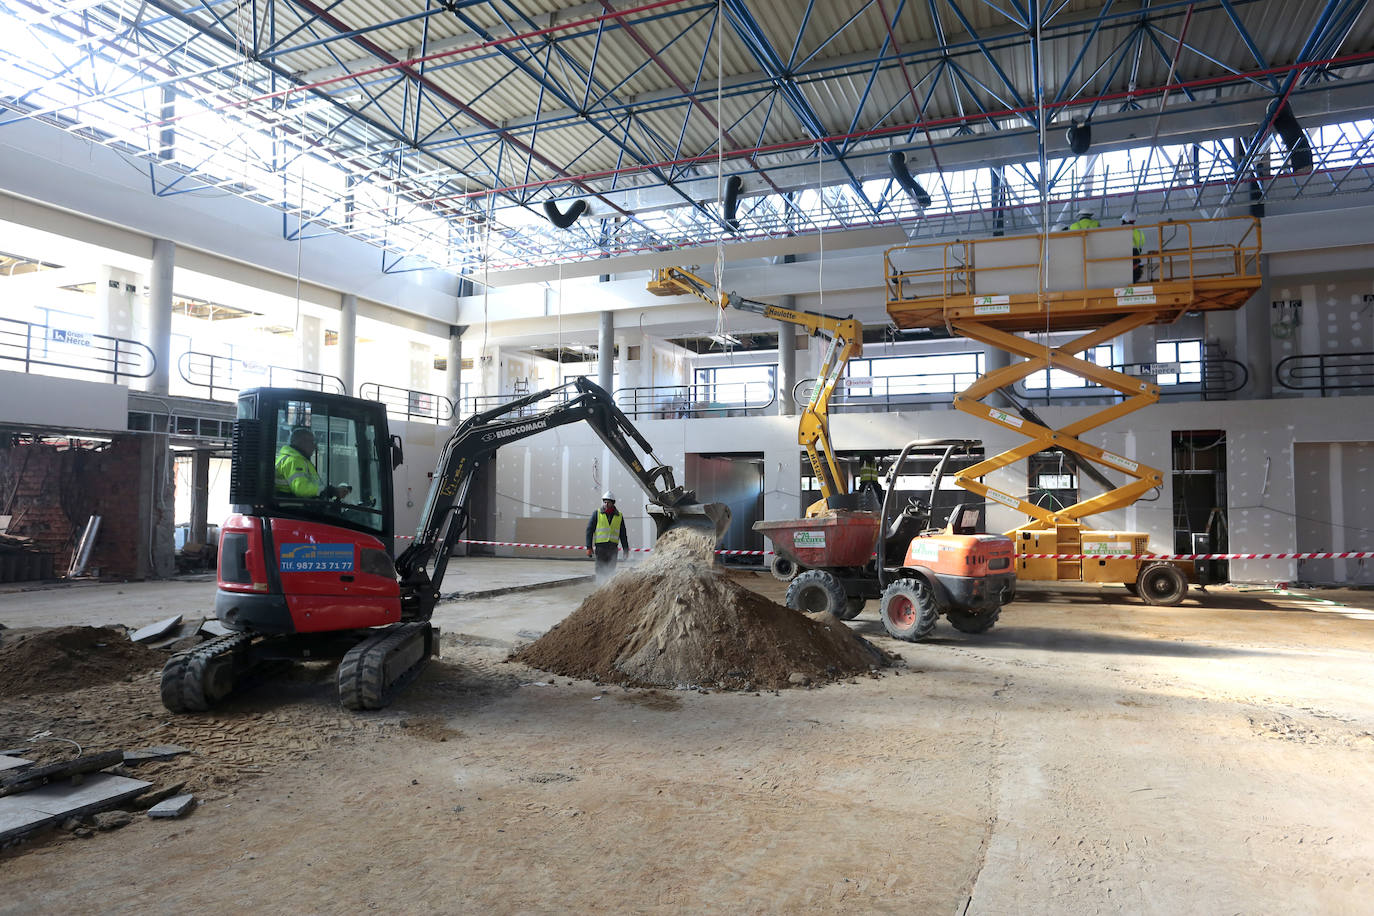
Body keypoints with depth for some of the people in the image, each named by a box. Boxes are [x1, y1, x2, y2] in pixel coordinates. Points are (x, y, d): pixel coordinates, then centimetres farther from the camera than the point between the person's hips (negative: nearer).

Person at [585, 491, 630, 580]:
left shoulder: (619, 516, 10)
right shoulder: (597, 513, 4)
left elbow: (623, 534, 16)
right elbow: (589, 530, 2)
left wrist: (626, 549, 13)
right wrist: (589, 547, -5)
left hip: (613, 547, 2)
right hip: (600, 545, -2)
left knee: (611, 570, 1)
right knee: (600, 570, -5)